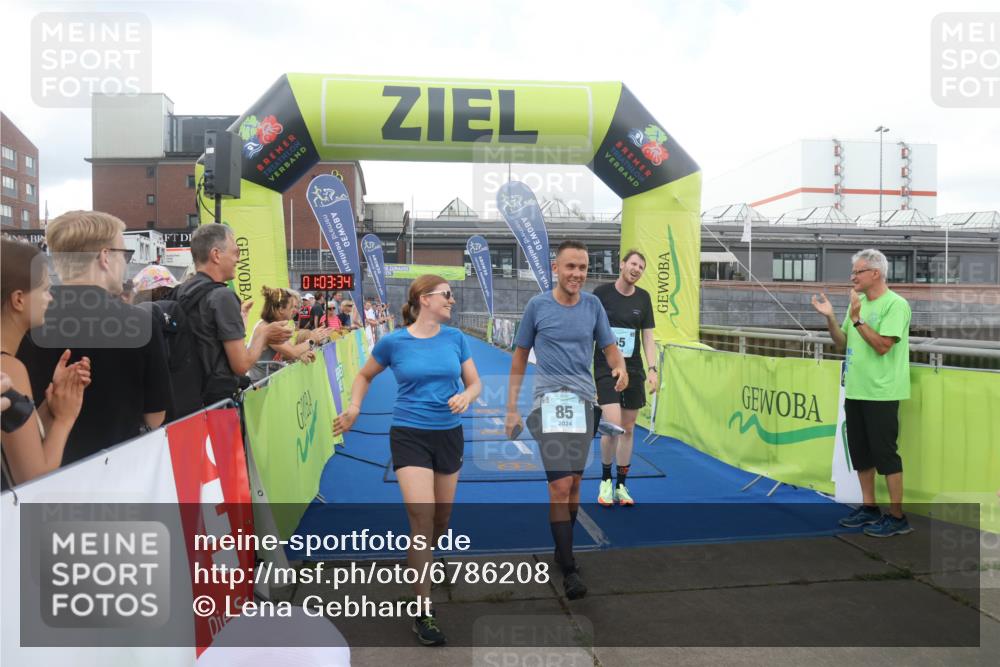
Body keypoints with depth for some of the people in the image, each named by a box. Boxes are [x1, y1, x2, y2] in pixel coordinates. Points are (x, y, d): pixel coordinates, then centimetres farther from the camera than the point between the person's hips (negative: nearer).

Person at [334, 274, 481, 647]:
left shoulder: (455, 338, 0)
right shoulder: (393, 342, -5)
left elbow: (475, 382, 6)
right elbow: (365, 376, 11)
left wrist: (466, 396, -16)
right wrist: (354, 408, -4)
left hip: (449, 434, 4)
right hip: (409, 435, -4)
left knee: (441, 519, 15)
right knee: (422, 519, -12)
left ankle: (420, 562, 49)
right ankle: (423, 612, 1)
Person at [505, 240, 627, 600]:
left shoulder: (593, 305, 5)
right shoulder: (537, 305, -2)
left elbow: (609, 347, 10)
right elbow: (520, 356, 5)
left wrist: (620, 368, -14)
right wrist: (511, 408, 3)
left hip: (584, 401, 4)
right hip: (550, 400, -3)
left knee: (574, 482, 11)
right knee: (560, 484, -11)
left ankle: (563, 547, 29)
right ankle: (569, 570, -3)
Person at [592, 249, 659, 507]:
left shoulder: (643, 298, 5)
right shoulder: (601, 292, -5)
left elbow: (648, 338, 8)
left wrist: (653, 369, -3)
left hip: (633, 370, 4)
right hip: (606, 370, -4)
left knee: (628, 429, 8)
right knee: (613, 426, -14)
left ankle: (621, 486, 22)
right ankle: (605, 481, 10)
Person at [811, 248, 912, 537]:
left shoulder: (895, 304, -11)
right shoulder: (858, 302, 12)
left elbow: (882, 346, -20)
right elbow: (842, 344, 11)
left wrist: (857, 318, -22)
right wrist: (830, 317, -2)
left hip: (881, 393, -8)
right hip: (855, 391, 8)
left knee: (885, 452, -3)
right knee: (860, 451, 14)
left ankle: (897, 517, 7)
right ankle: (869, 508, 26)